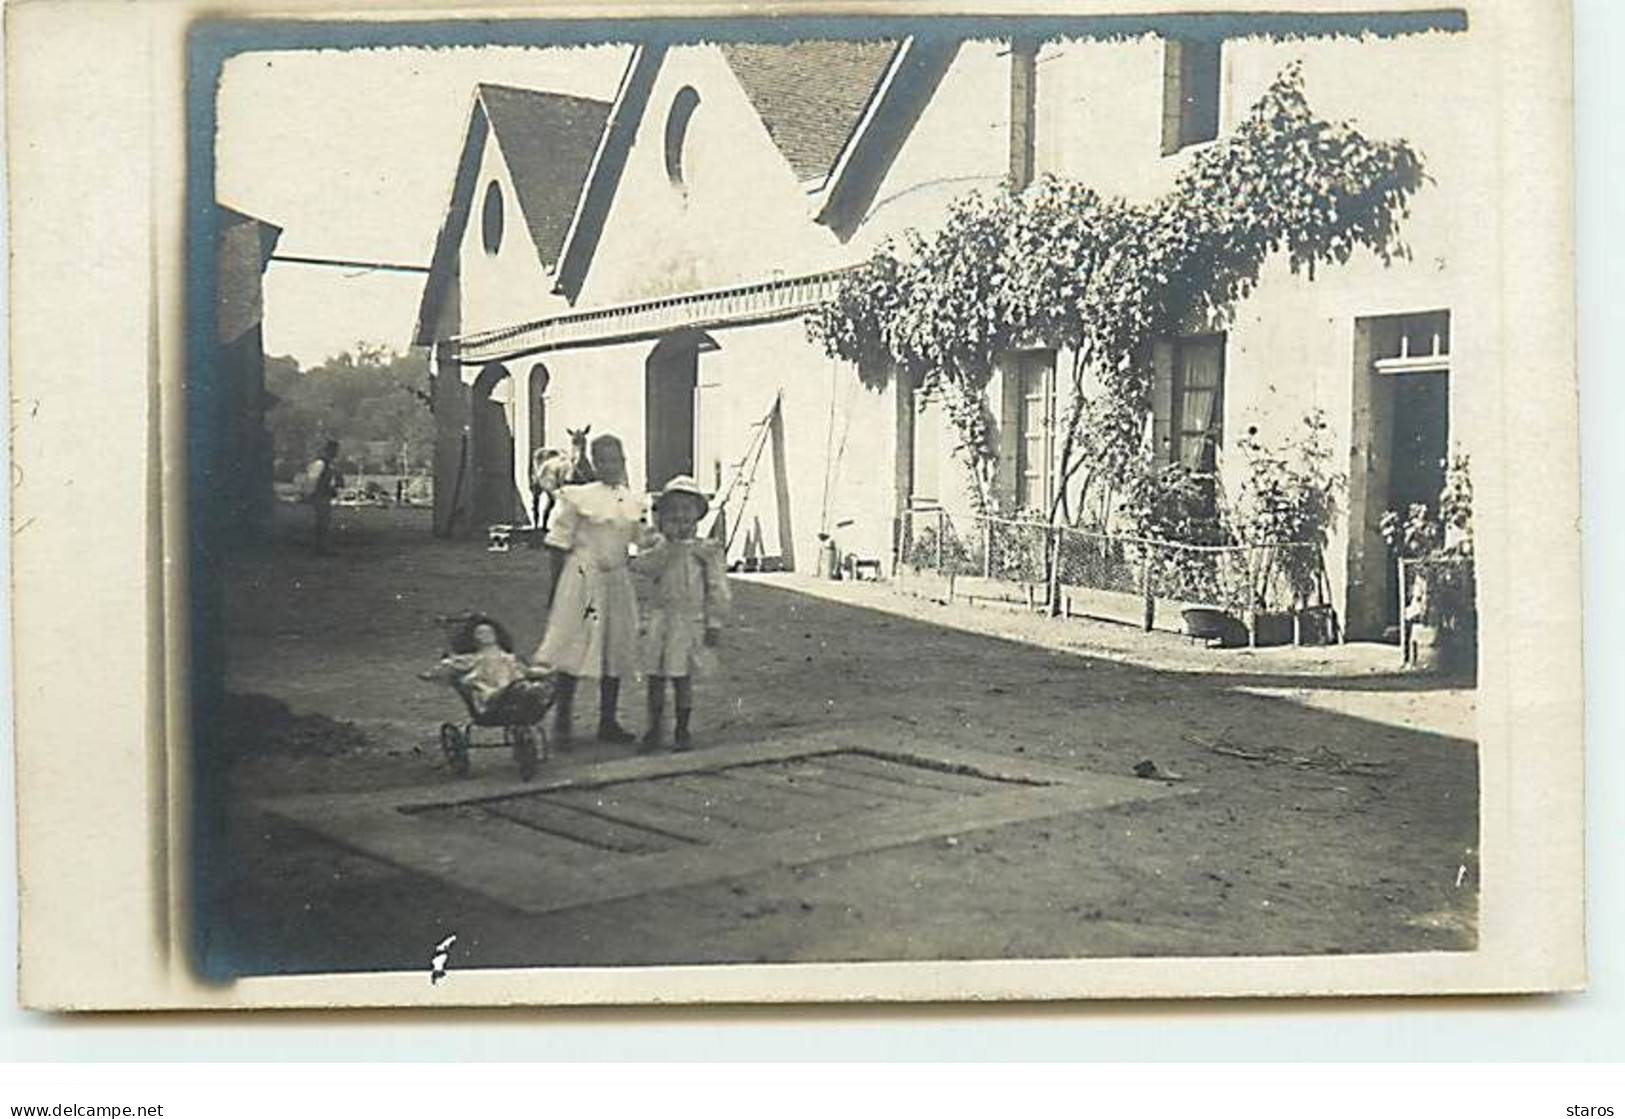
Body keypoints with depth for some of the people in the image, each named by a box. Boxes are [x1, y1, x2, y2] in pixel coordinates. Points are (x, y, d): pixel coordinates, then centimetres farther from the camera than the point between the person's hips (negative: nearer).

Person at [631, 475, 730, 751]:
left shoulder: (706, 550, 1)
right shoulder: (657, 547, 6)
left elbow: (716, 589, 1)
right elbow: (639, 571, -9)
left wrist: (714, 623, -3)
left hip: (690, 620, -2)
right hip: (658, 619, 2)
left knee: (682, 677, 3)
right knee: (655, 677, 5)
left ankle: (683, 731, 14)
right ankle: (654, 729, 16)